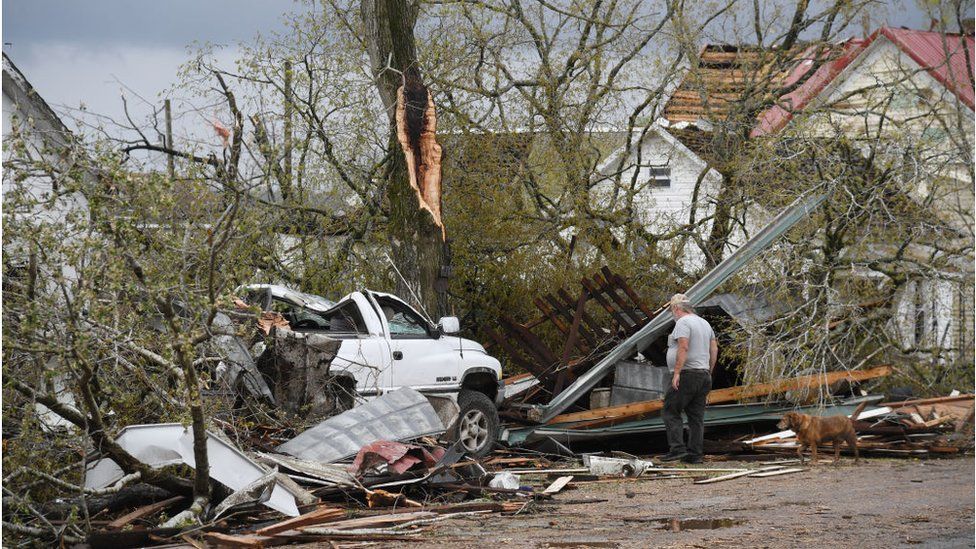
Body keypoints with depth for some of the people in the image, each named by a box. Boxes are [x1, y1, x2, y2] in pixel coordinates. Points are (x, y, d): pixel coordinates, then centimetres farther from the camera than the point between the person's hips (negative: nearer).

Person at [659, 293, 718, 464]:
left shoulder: (683, 322, -9)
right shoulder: (705, 323, 19)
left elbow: (683, 347, -20)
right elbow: (714, 349, 17)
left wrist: (677, 372, -22)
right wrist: (709, 373, 20)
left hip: (686, 375, -9)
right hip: (703, 376, 9)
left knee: (670, 411, -6)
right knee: (696, 416, 6)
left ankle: (677, 448, -16)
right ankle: (695, 454, 3)